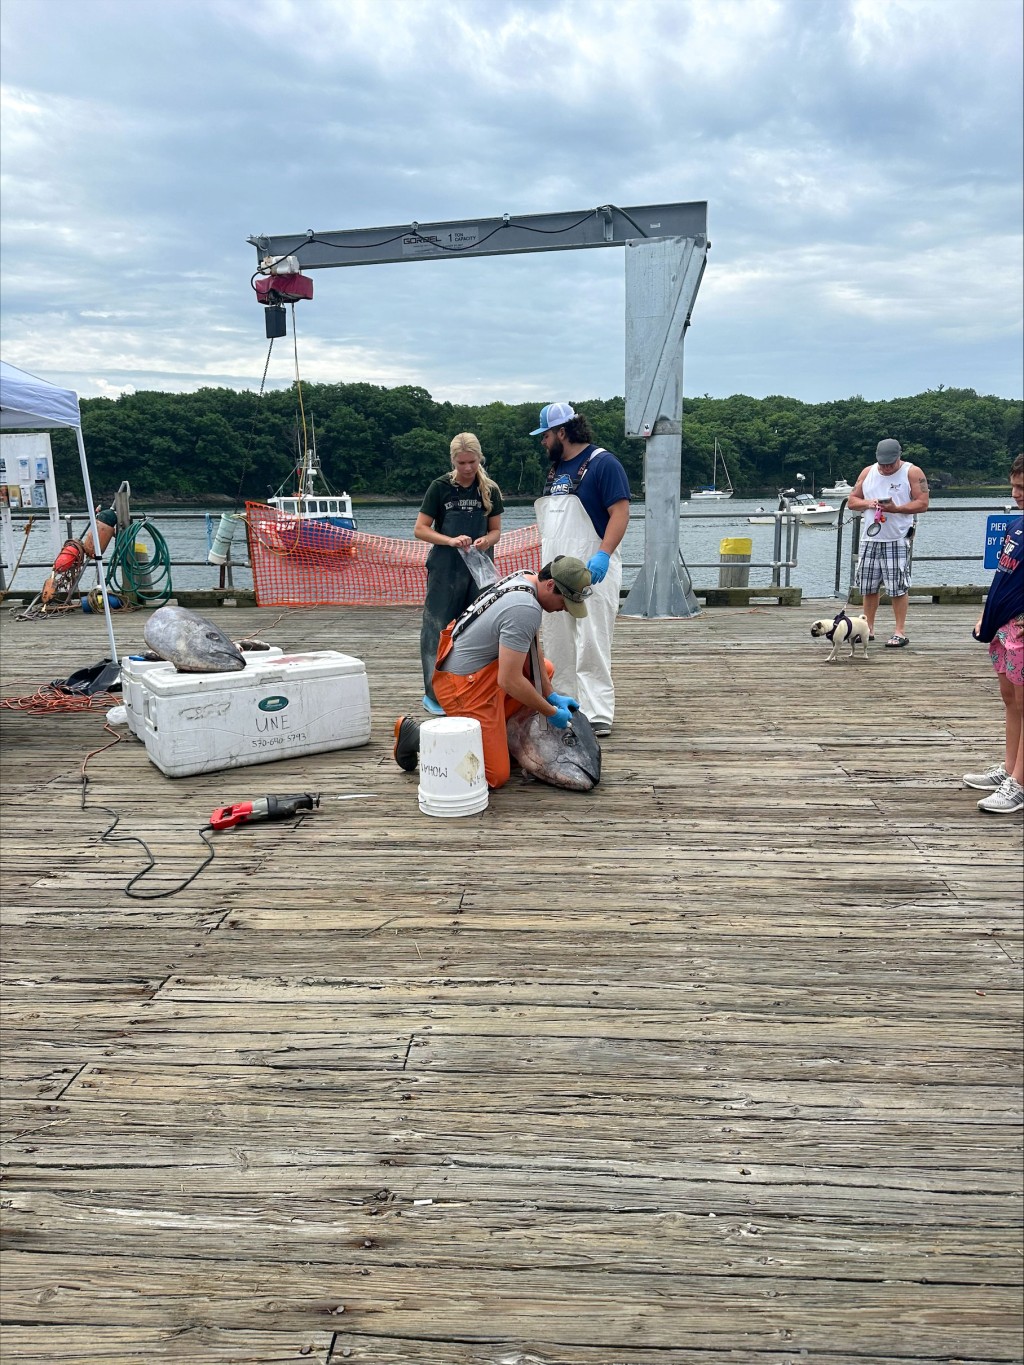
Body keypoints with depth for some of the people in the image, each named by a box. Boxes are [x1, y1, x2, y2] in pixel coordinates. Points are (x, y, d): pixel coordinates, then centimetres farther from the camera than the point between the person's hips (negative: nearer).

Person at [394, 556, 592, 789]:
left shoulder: (524, 579, 3)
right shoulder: (525, 610, -28)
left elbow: (531, 649, 12)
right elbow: (509, 681, -26)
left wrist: (552, 696, 10)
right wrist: (551, 712, -12)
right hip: (464, 684, -10)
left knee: (545, 669, 19)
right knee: (495, 777, -6)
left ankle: (496, 727, 14)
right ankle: (415, 734, 2)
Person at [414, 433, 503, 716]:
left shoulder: (490, 490, 5)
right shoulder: (440, 488, -3)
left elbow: (496, 531, 10)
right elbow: (420, 530, -3)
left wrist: (486, 540, -13)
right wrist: (451, 541, -18)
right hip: (445, 569, -3)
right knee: (439, 628, -3)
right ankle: (433, 693, 4)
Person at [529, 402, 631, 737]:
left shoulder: (602, 463, -8)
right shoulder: (555, 468, 17)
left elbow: (620, 512, -15)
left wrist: (603, 555, -27)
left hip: (592, 571, -8)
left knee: (591, 647, -8)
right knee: (556, 646, 10)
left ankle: (597, 716, -5)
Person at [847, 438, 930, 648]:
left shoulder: (912, 473, -2)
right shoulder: (868, 472, 11)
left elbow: (922, 504, -7)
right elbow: (851, 501, 12)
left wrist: (896, 508, -19)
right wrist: (868, 503, -8)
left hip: (898, 540, -5)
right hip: (871, 539, 5)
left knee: (898, 587, -6)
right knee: (868, 587, 8)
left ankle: (900, 633, 0)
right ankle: (868, 629, 19)